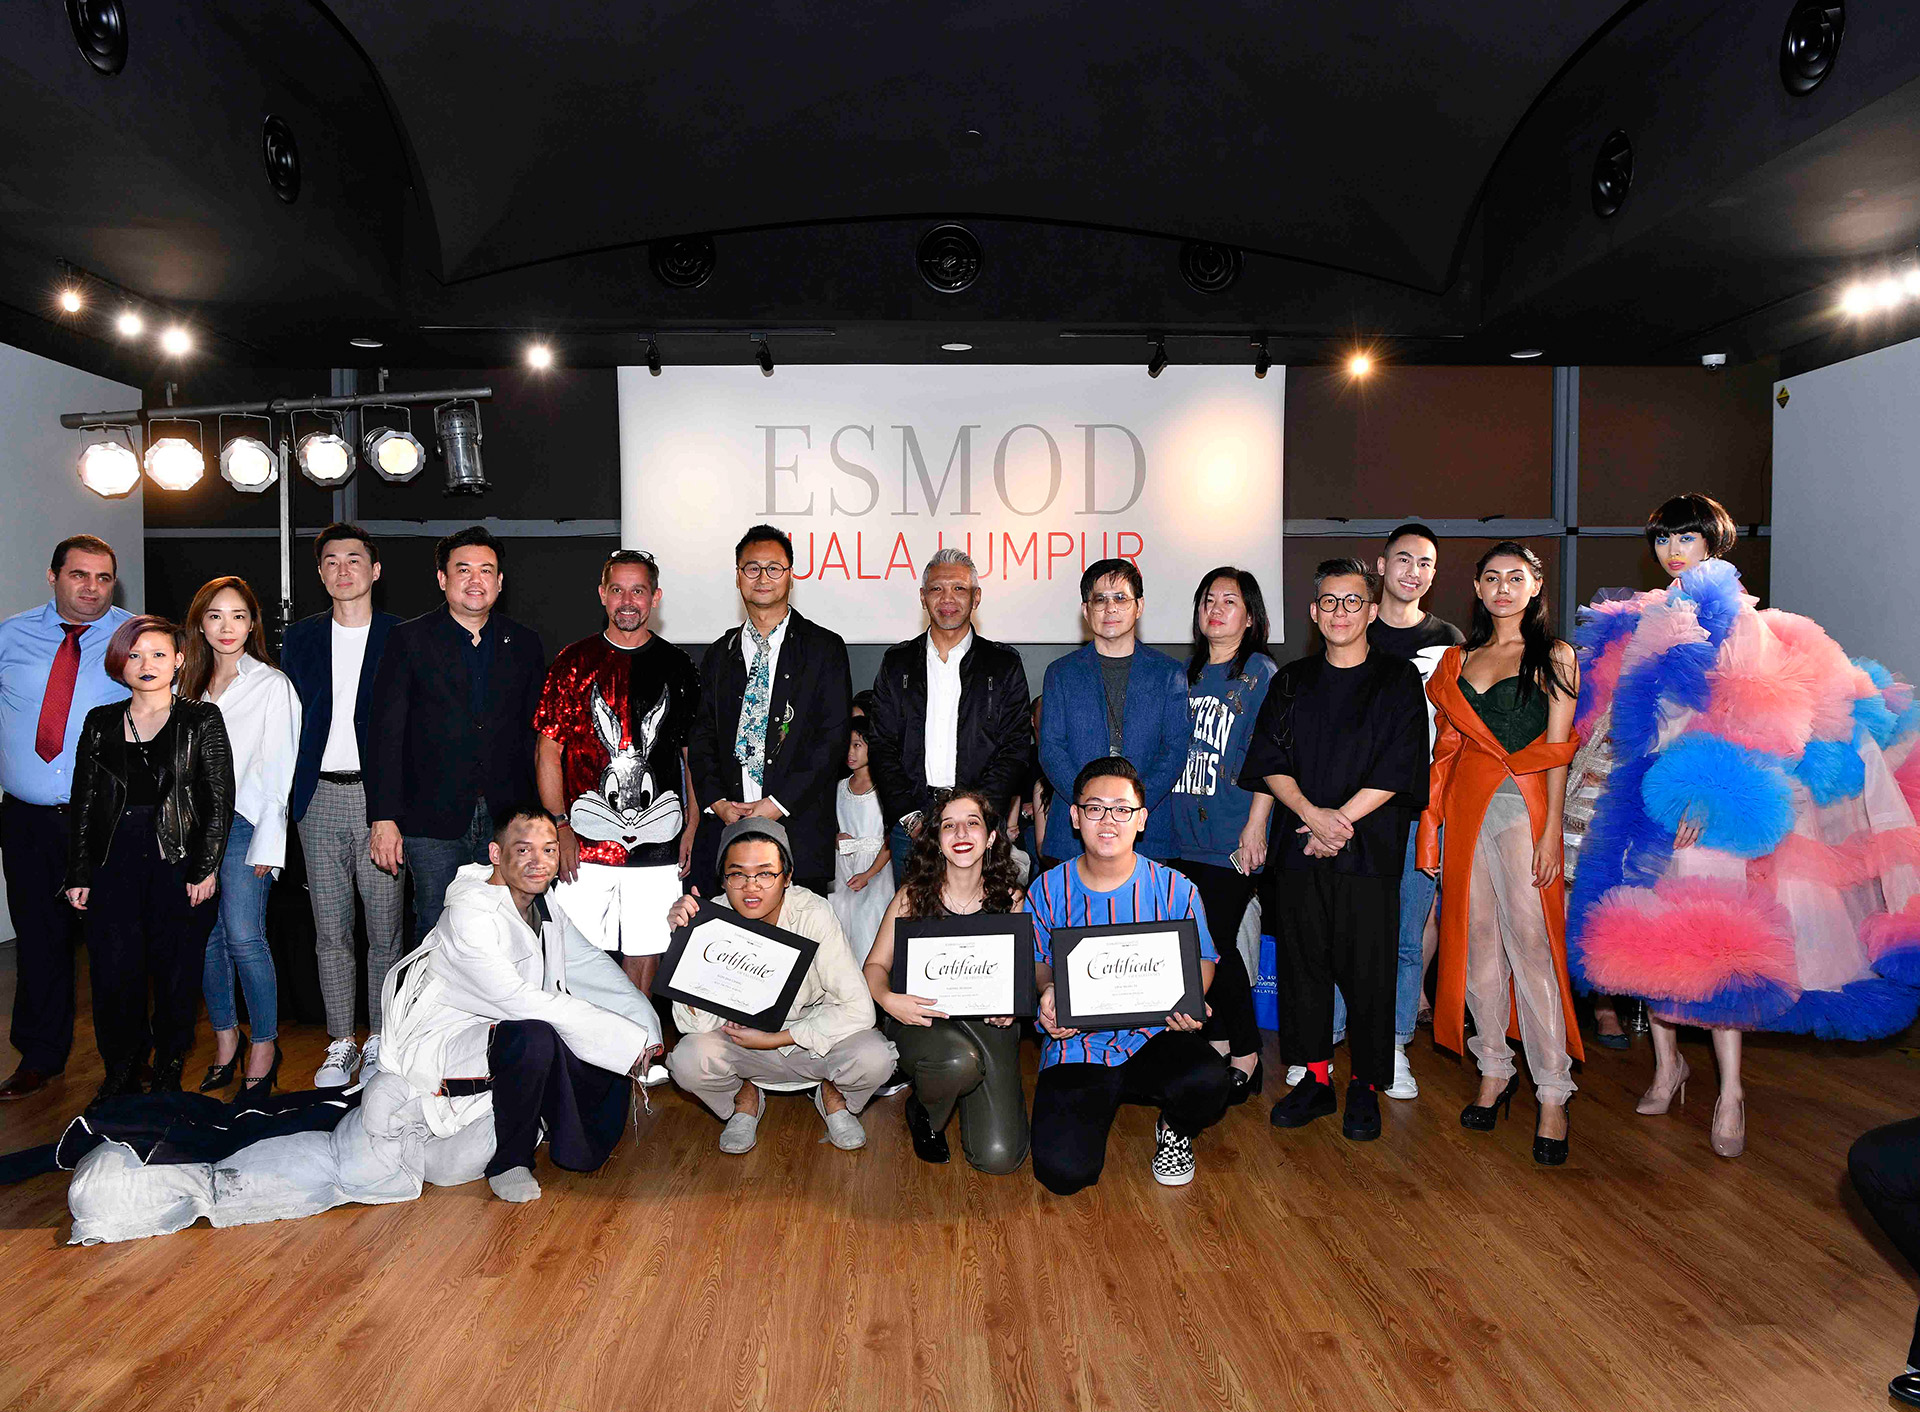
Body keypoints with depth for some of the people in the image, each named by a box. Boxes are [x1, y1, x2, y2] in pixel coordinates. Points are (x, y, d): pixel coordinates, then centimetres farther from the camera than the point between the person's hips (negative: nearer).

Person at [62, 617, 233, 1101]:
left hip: (179, 862, -2)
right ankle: (120, 1077, 16)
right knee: (114, 974, 0)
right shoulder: (100, 724, 11)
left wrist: (205, 868, -6)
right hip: (113, 864, 2)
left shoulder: (201, 720, 3)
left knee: (177, 974, 2)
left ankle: (168, 1075, 17)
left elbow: (219, 799, -1)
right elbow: (83, 802, 11)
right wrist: (78, 874, 6)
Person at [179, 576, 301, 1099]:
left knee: (243, 936, -11)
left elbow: (277, 770, -6)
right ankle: (225, 1040, 20)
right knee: (207, 934, 7)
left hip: (243, 821, -5)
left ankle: (264, 1046, 2)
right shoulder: (188, 684, 14)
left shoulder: (271, 685, -3)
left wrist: (267, 845, -10)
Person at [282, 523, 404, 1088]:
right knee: (331, 931, 7)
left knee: (384, 930, 2)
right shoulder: (301, 637, 12)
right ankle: (341, 1045, 18)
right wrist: (286, 794, 4)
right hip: (320, 797, 3)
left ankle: (380, 1041, 14)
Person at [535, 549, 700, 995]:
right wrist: (560, 826, -5)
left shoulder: (676, 666, 9)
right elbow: (548, 751, 4)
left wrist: (691, 826, 5)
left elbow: (691, 753, 12)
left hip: (657, 843, 1)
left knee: (645, 950, 6)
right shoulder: (574, 662, 4)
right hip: (586, 842, -1)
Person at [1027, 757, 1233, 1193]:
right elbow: (1035, 960, 11)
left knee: (1208, 1082, -34)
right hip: (1074, 1046, 0)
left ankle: (1175, 1131, 7)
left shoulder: (1173, 889, -2)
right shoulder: (1047, 890, 0)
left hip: (1156, 1037, 0)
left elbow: (1202, 958, 9)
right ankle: (1102, 1100, 17)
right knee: (1062, 1171, -21)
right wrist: (1047, 991, -13)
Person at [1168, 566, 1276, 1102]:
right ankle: (1216, 1043, 21)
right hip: (1183, 833, 6)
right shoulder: (1187, 672, 15)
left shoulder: (1261, 673, -2)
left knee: (1217, 945, -6)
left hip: (1232, 837, -6)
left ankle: (1246, 1058, 8)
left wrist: (1255, 827, -15)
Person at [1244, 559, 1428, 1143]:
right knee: (1303, 960, 6)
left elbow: (1396, 770, -6)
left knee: (1367, 967, 0)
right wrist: (1312, 814, -11)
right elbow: (1268, 761, 4)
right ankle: (1315, 1078, 18)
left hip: (1369, 848, -3)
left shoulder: (1398, 681, 3)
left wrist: (1340, 821, -12)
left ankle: (1365, 1087, 14)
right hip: (1298, 848, 3)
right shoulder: (1291, 682, 12)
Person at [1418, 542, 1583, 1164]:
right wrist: (1435, 820, 5)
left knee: (1531, 945, -8)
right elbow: (1449, 744, 13)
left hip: (1524, 805, -4)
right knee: (1477, 940, 7)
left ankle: (1553, 1096, -2)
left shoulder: (1554, 657, 3)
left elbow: (1558, 751, -3)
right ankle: (1494, 1071, 20)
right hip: (1466, 805, 4)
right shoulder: (1459, 658, 15)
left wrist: (1551, 829, -10)